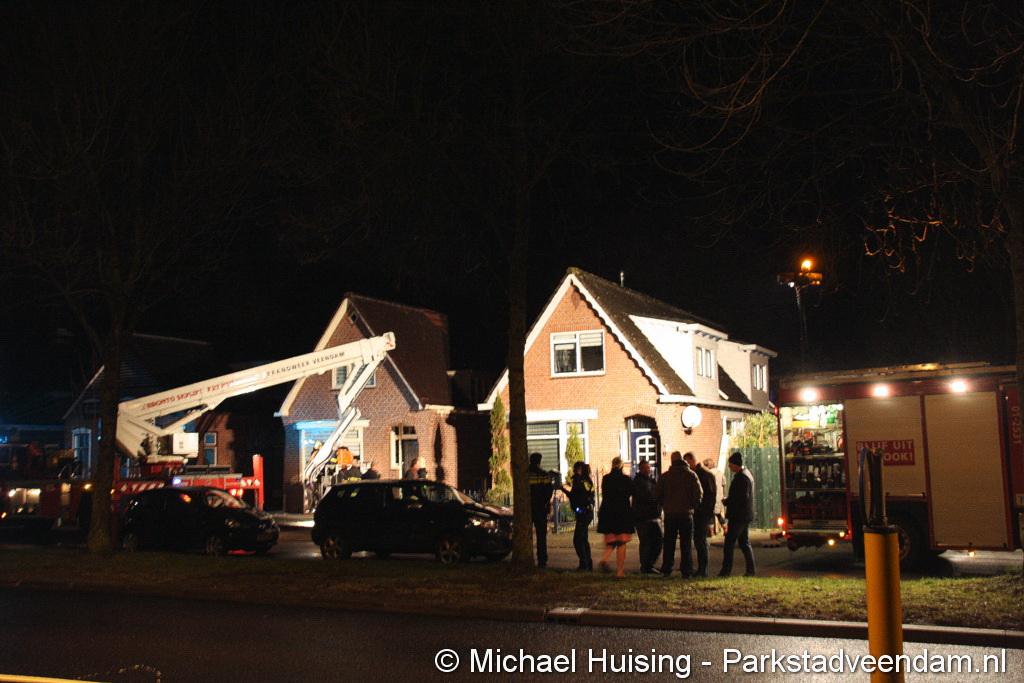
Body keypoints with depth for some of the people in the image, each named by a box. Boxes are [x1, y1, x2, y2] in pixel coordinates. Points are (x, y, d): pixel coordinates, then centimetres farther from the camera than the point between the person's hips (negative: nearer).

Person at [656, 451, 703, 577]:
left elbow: (659, 495, 4)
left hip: (670, 514, 1)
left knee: (669, 543, 9)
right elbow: (698, 494, -6)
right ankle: (686, 570, 1)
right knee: (686, 543, 4)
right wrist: (692, 505, 9)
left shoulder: (664, 476, 2)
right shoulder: (691, 475, -2)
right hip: (686, 513, -1)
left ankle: (667, 569, 9)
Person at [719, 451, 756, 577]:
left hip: (738, 516, -10)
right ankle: (750, 570, 13)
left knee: (729, 542, -6)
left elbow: (742, 497, -24)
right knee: (744, 542, 13)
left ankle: (726, 570, -4)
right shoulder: (746, 474, 14)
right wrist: (729, 499, 11)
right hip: (745, 515, 10)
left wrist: (727, 501, -12)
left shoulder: (741, 477, -19)